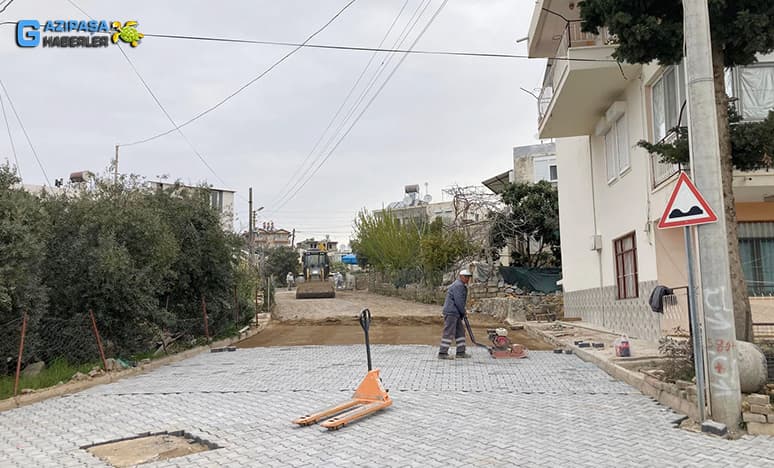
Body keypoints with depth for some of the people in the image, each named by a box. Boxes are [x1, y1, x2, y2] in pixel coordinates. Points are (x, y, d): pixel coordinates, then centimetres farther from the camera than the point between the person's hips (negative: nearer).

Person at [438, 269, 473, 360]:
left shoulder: (462, 286, 20)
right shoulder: (458, 285, -14)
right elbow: (458, 301, -19)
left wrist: (462, 313, 14)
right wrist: (463, 312, -7)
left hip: (456, 313, 11)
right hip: (451, 312, -11)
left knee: (460, 331, 12)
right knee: (449, 332, -8)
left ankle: (461, 352, 17)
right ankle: (442, 353, -5)